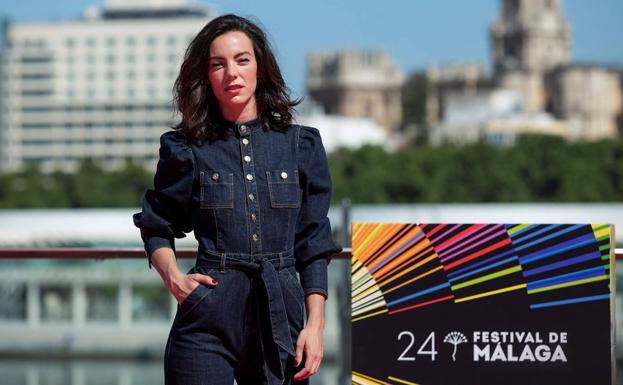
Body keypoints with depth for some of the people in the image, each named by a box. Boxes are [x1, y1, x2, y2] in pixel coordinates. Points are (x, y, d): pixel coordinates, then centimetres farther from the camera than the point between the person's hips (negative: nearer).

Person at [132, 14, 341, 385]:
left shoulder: (301, 145, 7)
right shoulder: (187, 148, 4)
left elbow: (313, 246, 8)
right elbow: (157, 228, 16)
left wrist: (315, 325, 0)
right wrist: (173, 277, -3)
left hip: (280, 316, 1)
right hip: (207, 319, -1)